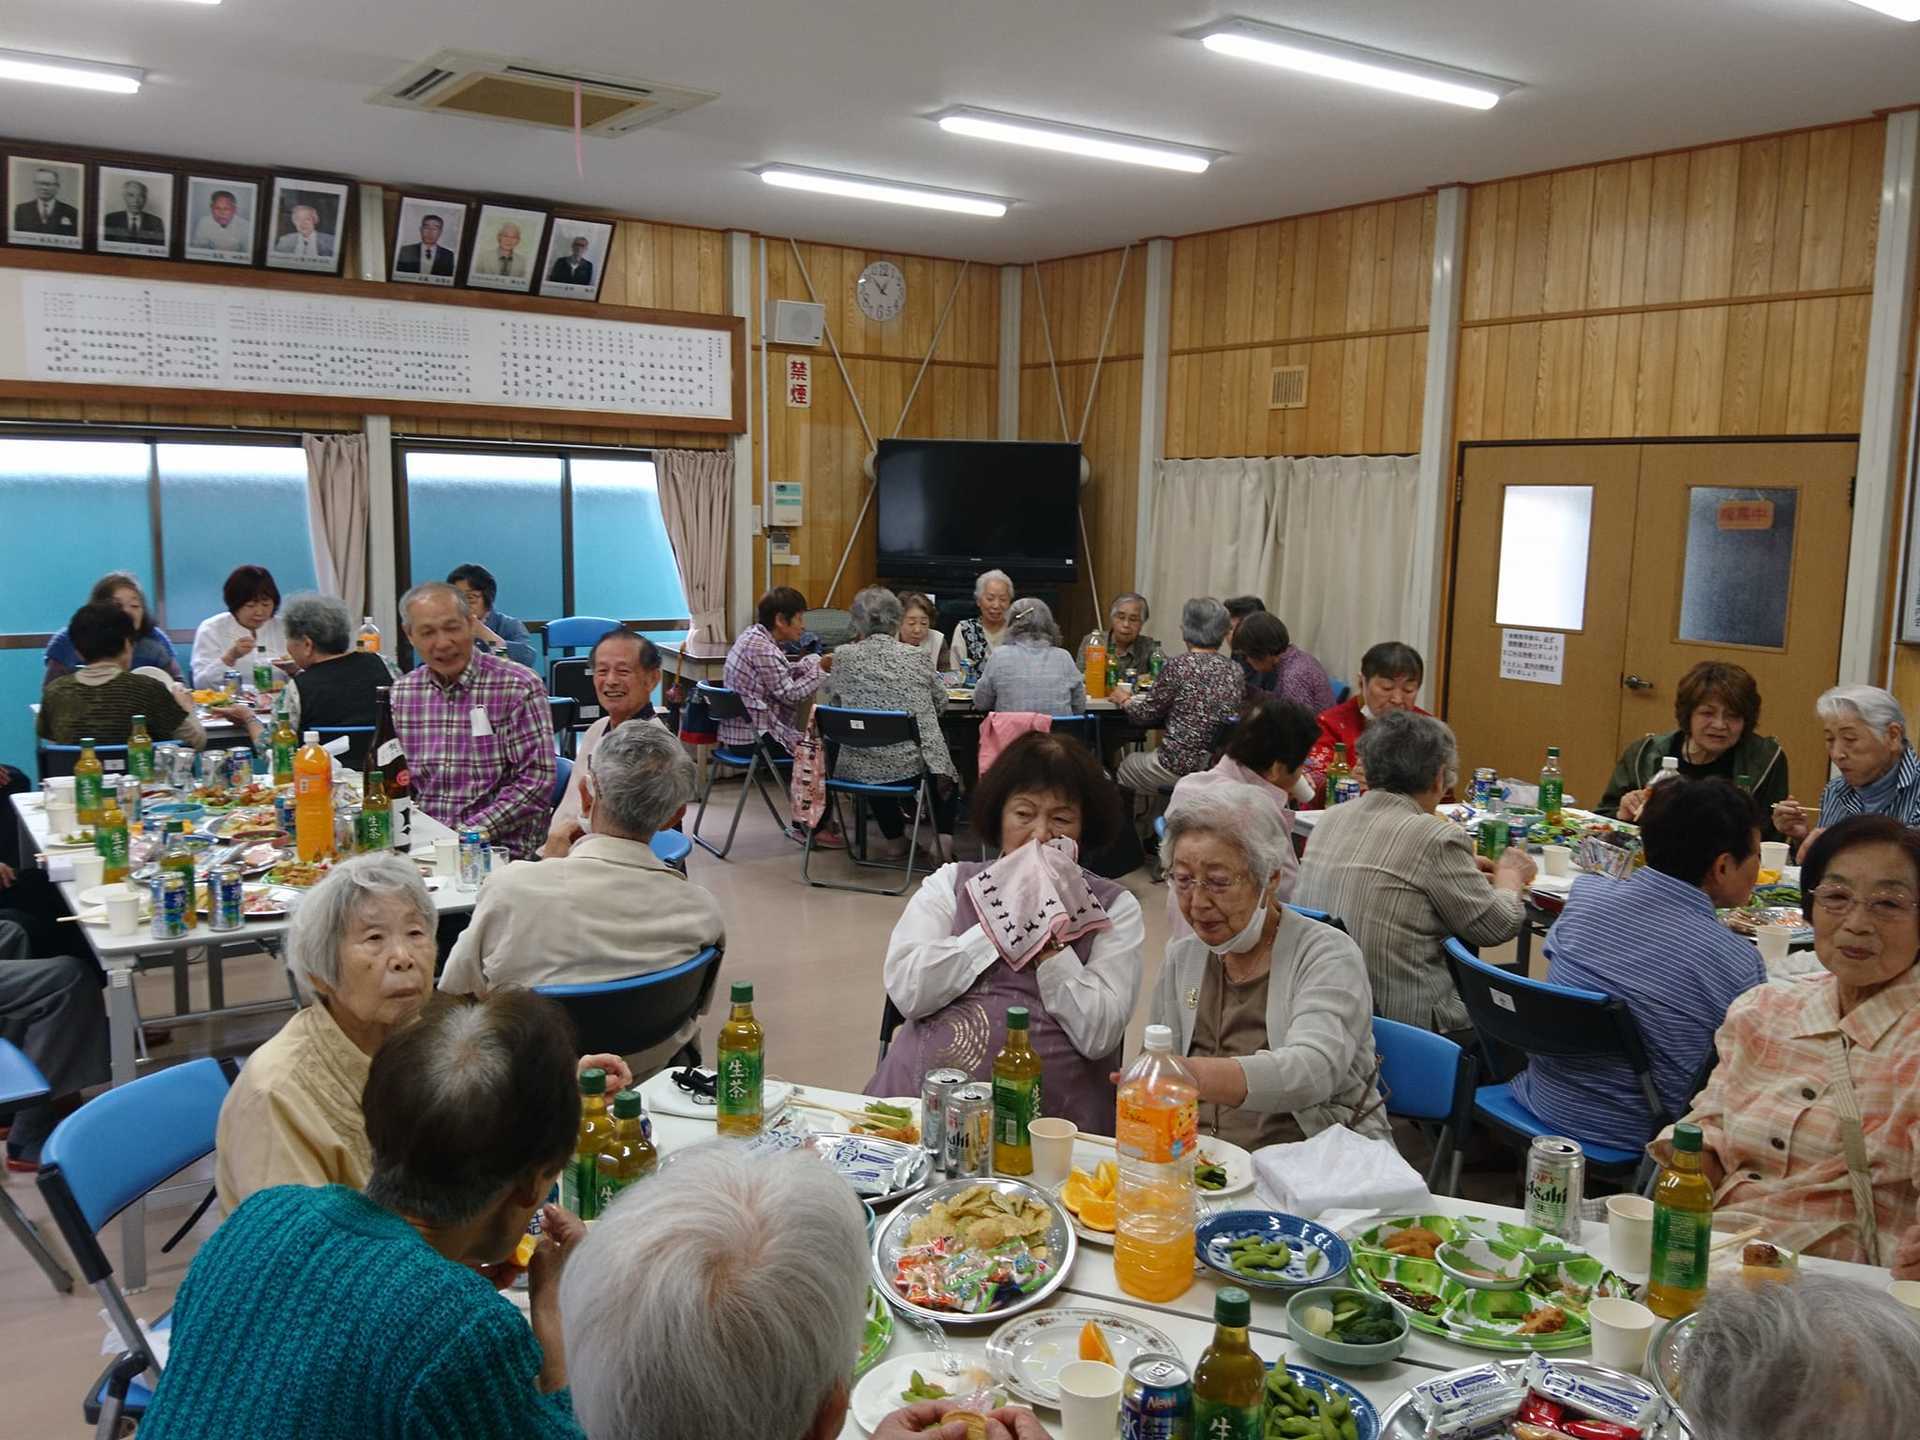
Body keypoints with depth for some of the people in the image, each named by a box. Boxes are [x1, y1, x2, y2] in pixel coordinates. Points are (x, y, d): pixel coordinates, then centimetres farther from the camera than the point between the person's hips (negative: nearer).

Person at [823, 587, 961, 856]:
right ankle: (941, 841, 20)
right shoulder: (917, 657, -3)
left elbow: (828, 697, 11)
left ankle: (895, 840, 37)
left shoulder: (844, 656, -4)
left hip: (856, 768, 1)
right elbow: (941, 703, 10)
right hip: (910, 765, -1)